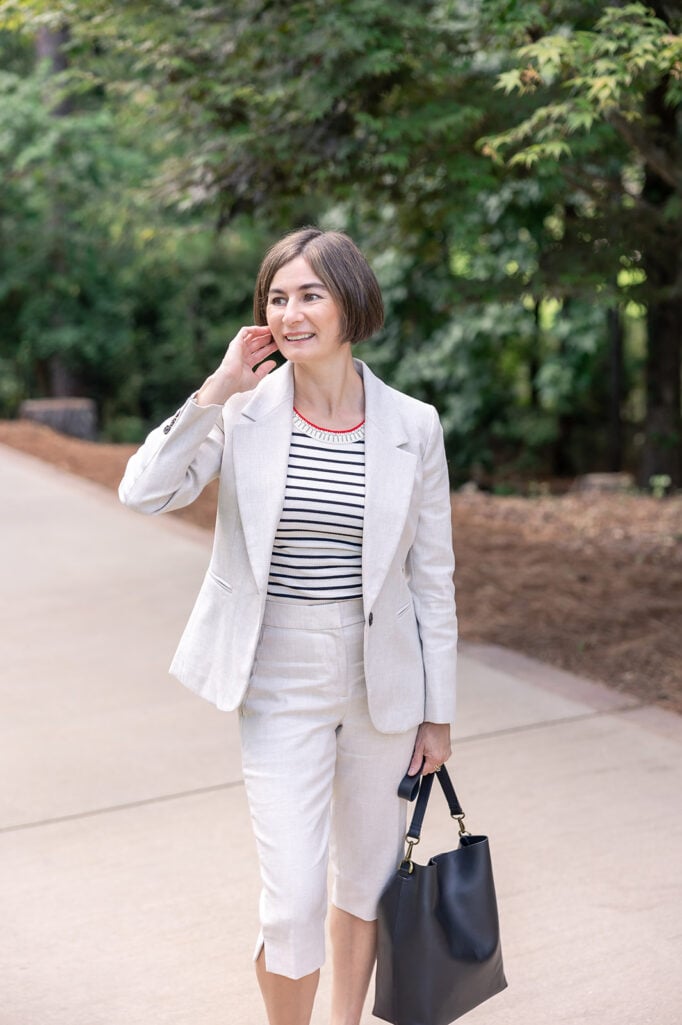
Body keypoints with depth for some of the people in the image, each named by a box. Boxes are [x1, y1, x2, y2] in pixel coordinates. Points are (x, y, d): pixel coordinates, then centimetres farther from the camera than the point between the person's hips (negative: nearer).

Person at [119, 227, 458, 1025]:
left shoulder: (412, 426, -5)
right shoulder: (244, 412, -5)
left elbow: (432, 576, 0)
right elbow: (145, 492, -19)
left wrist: (438, 710, 2)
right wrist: (216, 392, -20)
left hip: (382, 682, 2)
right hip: (282, 684, -2)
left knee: (368, 882, 17)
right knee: (292, 903, -5)